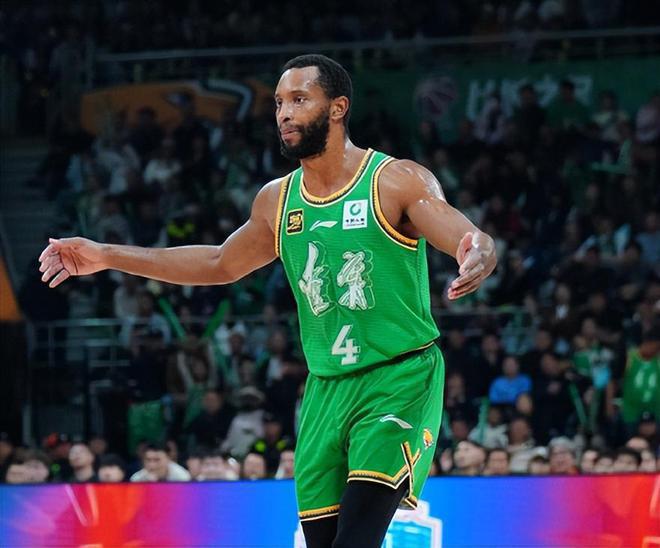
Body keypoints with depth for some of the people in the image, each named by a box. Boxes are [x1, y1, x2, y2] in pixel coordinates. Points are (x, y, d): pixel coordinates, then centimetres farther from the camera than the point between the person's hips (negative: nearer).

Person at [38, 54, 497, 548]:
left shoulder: (398, 181, -8)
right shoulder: (277, 201, 9)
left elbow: (477, 243, -18)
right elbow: (221, 264, 24)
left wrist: (477, 257, -45)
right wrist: (107, 256, 21)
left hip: (399, 379, -6)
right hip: (326, 389, 6)